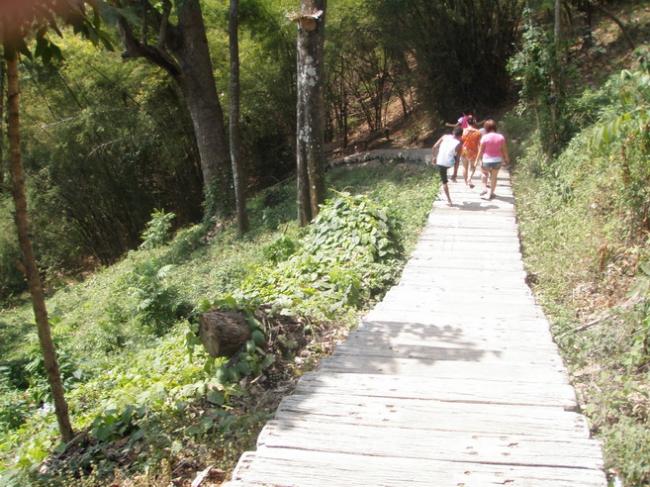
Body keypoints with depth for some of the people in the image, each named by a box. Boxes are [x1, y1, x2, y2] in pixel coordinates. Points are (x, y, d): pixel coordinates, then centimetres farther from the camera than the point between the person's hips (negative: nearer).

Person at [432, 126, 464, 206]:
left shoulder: (445, 137, 2)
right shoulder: (459, 144, -4)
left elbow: (435, 147, 0)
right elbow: (457, 159, -4)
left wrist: (434, 157, 16)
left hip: (440, 162, 2)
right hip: (449, 163, -2)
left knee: (444, 182, 15)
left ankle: (449, 200, 13)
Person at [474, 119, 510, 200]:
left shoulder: (485, 137, -14)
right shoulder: (501, 137, -5)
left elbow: (481, 151, -9)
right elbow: (504, 150, 1)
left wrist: (477, 160, 1)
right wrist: (507, 159, 16)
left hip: (486, 160, -2)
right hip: (497, 160, 2)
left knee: (485, 173, 27)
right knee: (494, 177, 17)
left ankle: (485, 188, 16)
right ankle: (490, 193, 22)